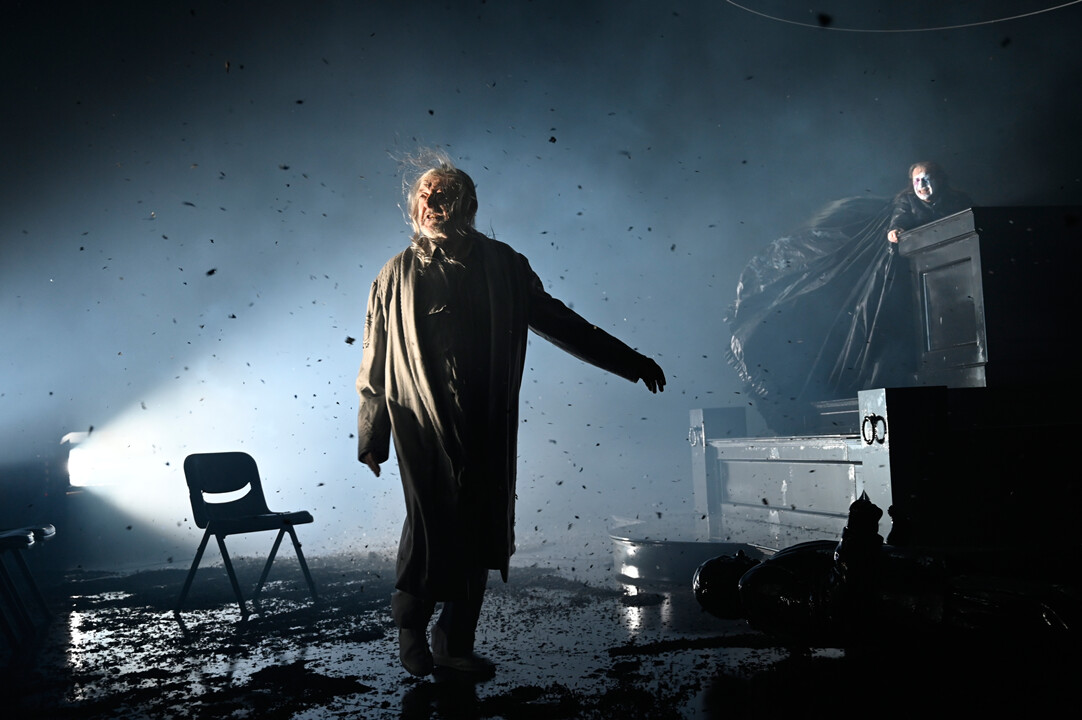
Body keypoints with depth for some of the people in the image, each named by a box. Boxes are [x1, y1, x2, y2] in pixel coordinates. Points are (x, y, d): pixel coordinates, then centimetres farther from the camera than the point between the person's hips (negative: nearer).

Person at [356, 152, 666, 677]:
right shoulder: (398, 275, 7)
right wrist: (371, 438, 8)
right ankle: (409, 624, 16)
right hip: (423, 426, -2)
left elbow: (557, 320, 15)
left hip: (486, 429, 2)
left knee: (479, 534, 5)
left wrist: (629, 362, 15)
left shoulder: (502, 265, 10)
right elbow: (375, 364, 8)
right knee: (431, 521, -11)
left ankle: (455, 644, 20)